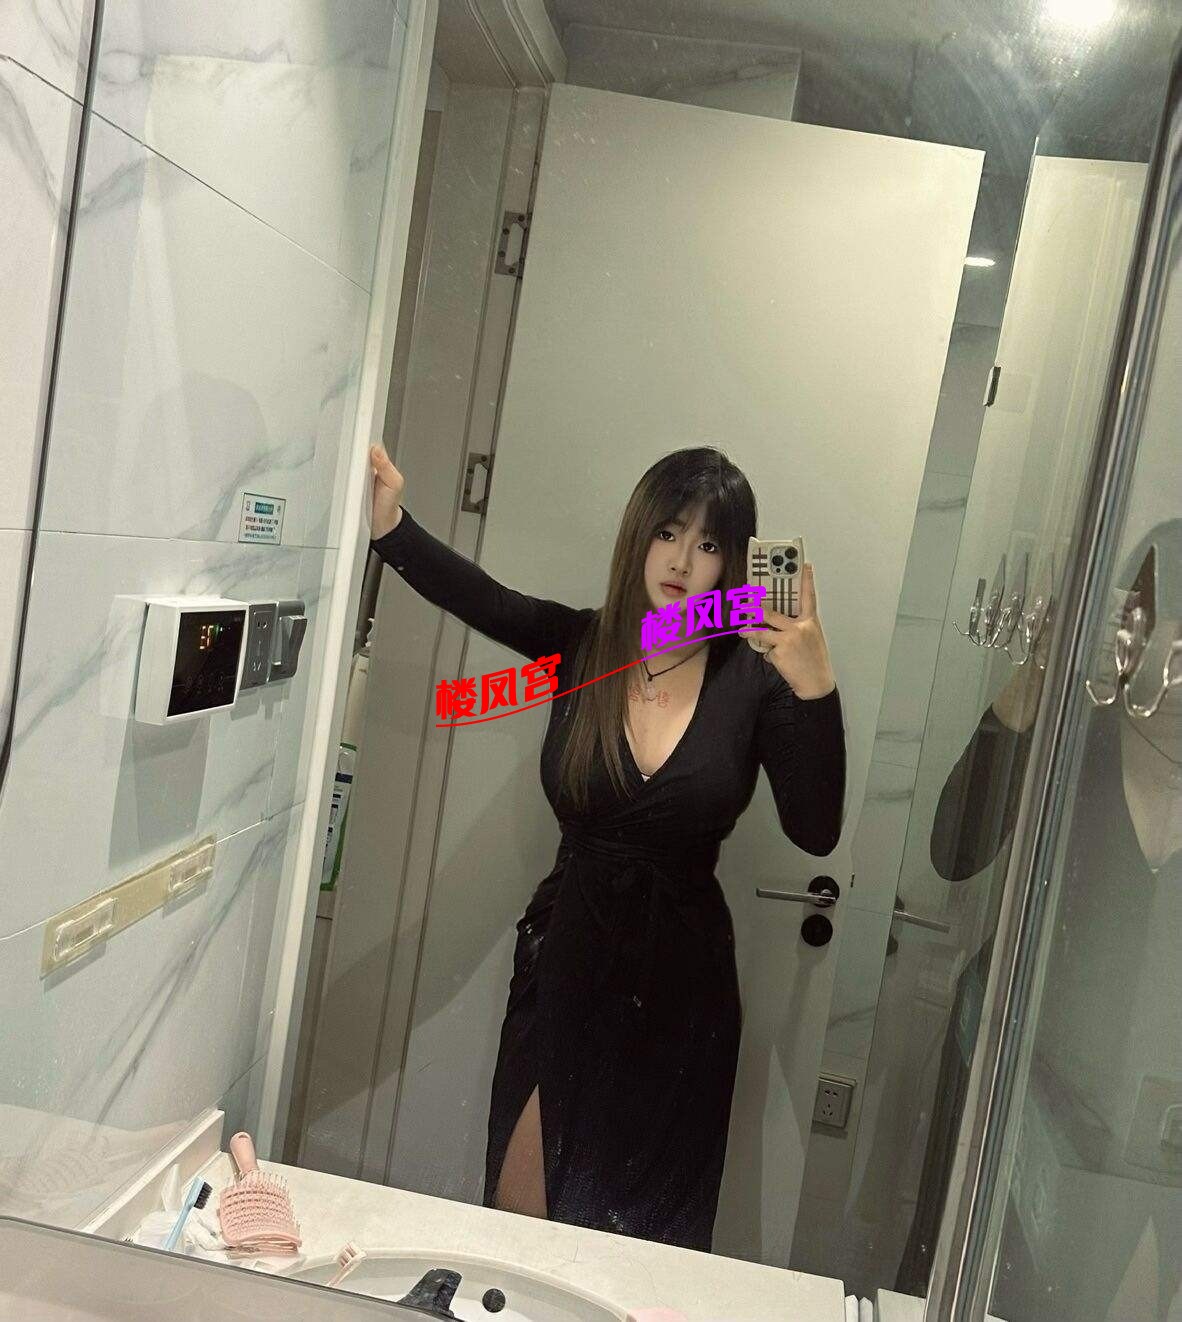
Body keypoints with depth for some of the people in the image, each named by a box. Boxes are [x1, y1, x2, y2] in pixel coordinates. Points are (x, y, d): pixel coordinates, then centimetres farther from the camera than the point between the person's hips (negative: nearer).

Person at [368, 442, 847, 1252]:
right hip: (566, 958, 1)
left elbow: (815, 831, -17)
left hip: (680, 978, -1)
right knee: (520, 1207, 12)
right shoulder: (579, 645, -5)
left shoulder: (754, 683, -9)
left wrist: (816, 691, -28)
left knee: (639, 1225, 15)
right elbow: (478, 597, -23)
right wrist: (391, 523, -38)